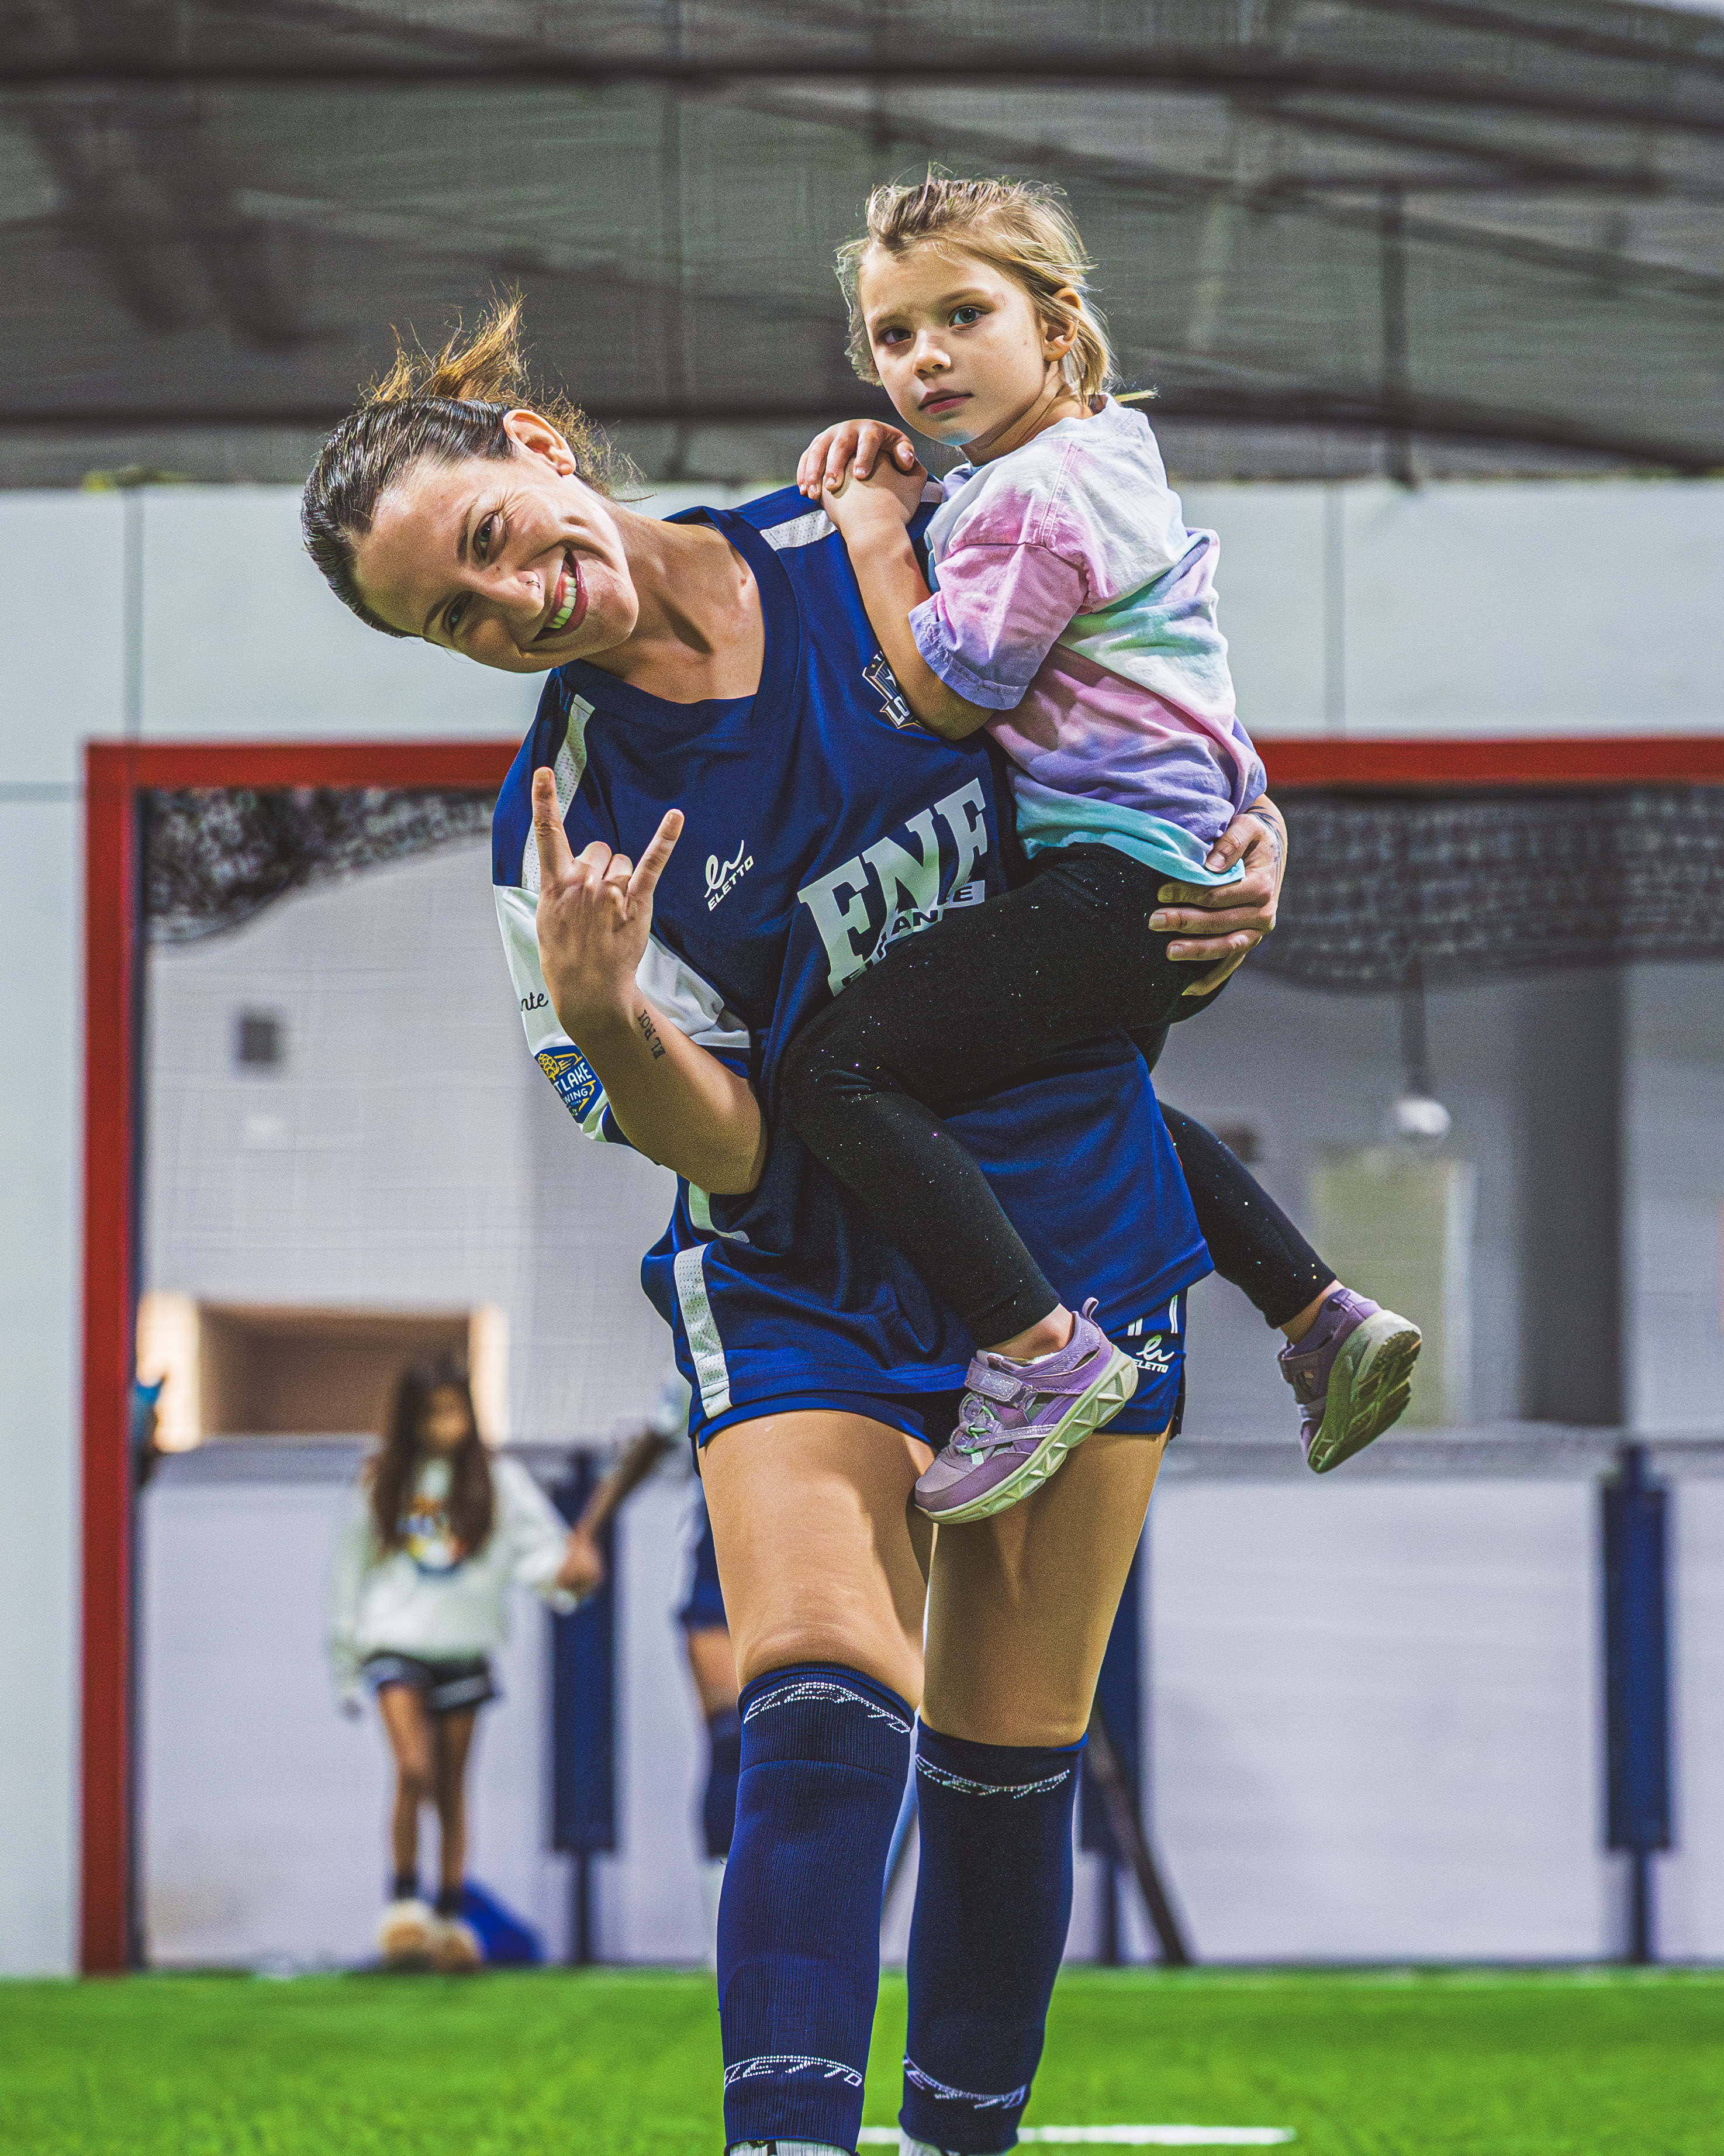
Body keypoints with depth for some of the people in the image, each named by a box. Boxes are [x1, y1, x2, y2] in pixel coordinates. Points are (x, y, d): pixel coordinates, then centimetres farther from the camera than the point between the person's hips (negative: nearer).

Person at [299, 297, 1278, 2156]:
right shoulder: (564, 818, -11)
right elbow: (725, 1152, -13)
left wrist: (1246, 857, -5)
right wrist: (599, 1015, -31)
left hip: (1077, 1225, 2)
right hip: (807, 1281, -2)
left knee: (1010, 1758, 5)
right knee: (821, 1717, -21)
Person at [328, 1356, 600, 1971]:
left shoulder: (499, 1481, 1)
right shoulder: (381, 1484, 3)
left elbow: (538, 1544, -9)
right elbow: (351, 1568, 11)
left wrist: (567, 1573, -33)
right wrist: (345, 1661, 13)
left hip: (463, 1650, 1)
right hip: (397, 1646, -1)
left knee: (451, 1787, 7)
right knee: (414, 1769, -17)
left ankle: (450, 1919, 16)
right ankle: (403, 1903, -4)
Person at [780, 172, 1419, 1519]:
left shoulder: (1030, 498, -15)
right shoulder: (1100, 450, 15)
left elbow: (949, 694, -13)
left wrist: (880, 540, -4)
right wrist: (875, 468, 16)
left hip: (1121, 877, -11)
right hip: (1195, 859, 11)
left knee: (837, 1069, -18)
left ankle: (1039, 1351, -27)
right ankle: (1327, 1320, 29)